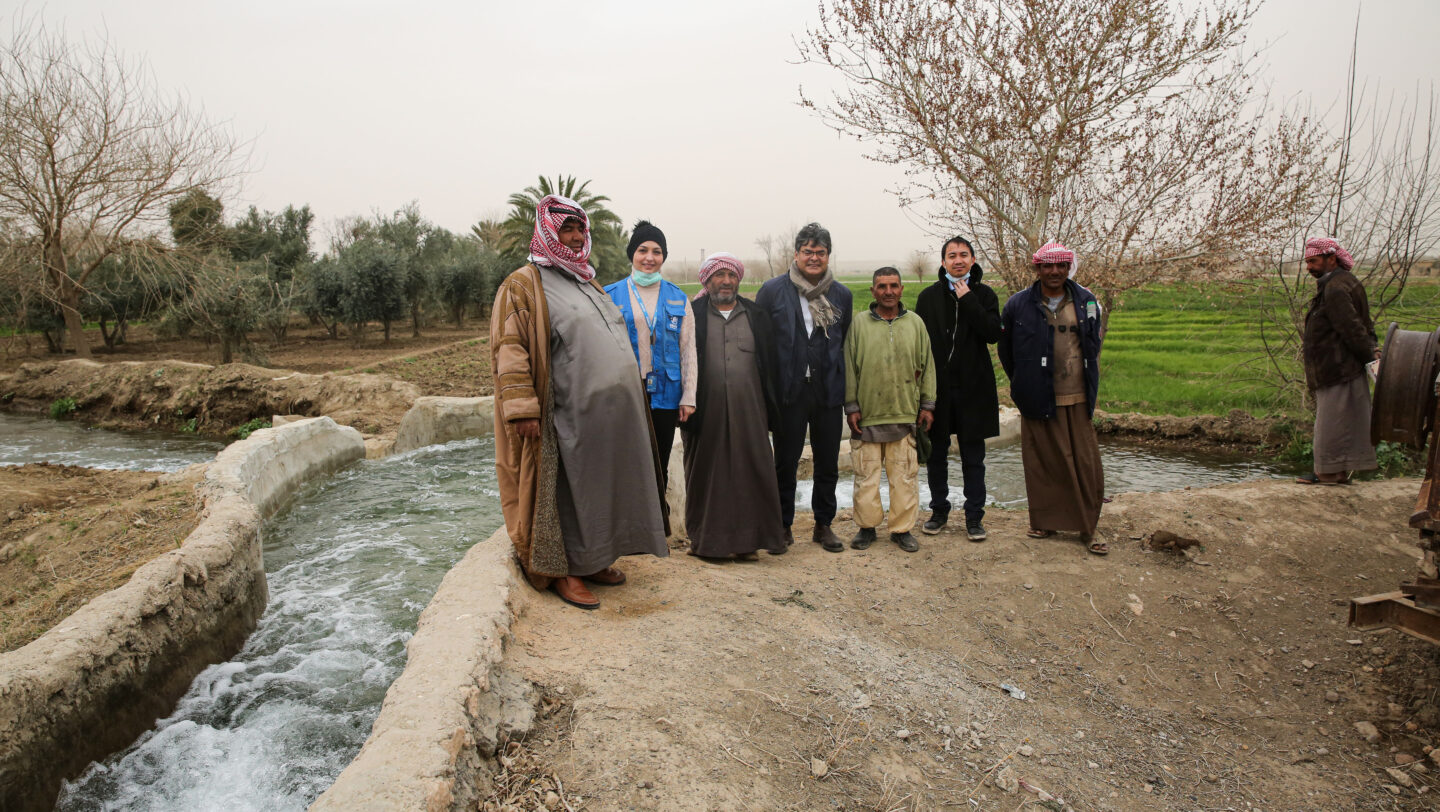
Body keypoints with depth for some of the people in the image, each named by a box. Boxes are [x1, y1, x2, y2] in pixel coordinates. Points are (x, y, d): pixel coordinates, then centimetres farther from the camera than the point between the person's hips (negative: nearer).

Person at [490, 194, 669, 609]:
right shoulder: (524, 285, -6)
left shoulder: (587, 283, 19)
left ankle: (593, 560, 27)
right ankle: (563, 570, 13)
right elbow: (509, 349, -14)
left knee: (603, 486, 13)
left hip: (612, 414, 8)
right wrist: (522, 408, -21)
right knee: (570, 490, 0)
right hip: (570, 415, -8)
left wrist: (628, 385, 24)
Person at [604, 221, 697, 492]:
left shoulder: (679, 299, 9)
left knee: (659, 470, 7)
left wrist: (688, 397, 1)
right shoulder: (610, 296, 4)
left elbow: (688, 350, 7)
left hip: (665, 397, 2)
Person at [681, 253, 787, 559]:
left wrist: (769, 407, 5)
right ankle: (707, 539, 14)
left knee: (750, 470, 2)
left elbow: (769, 365, 12)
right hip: (706, 411, -2)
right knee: (707, 473, 4)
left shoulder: (756, 317, 12)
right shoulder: (692, 315, 5)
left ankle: (747, 538, 12)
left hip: (747, 410, 2)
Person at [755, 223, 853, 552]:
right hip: (789, 391, -2)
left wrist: (846, 387, 6)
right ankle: (783, 525, 21)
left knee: (828, 463, 10)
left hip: (829, 391, 2)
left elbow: (846, 344, 12)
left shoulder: (842, 295, 8)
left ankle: (824, 524, 25)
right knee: (785, 463, 7)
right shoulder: (772, 290, 0)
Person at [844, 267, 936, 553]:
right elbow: (849, 369, 3)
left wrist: (927, 404, 8)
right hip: (867, 414, -1)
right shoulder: (859, 325, 3)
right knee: (866, 473, 5)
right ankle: (867, 526, 19)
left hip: (905, 413, 1)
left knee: (905, 475, 5)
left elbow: (926, 366, 11)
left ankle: (902, 528, 17)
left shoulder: (915, 323, 8)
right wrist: (851, 406, -1)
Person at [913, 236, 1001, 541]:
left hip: (973, 387, -1)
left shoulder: (984, 295, 3)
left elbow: (993, 333, -11)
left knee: (973, 456, 5)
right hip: (937, 386, 1)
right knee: (936, 453, 9)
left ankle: (974, 516, 14)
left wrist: (968, 300, -15)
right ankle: (939, 510, 23)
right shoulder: (929, 296, 5)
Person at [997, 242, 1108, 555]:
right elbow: (1005, 349, 9)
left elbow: (1094, 344, 19)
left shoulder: (1086, 301, 7)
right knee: (1044, 463, 4)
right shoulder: (1019, 304, -1)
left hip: (1078, 399, 2)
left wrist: (1089, 382, 14)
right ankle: (1045, 521, 20)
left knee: (1086, 463, 2)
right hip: (1039, 400, -2)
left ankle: (1088, 529, 13)